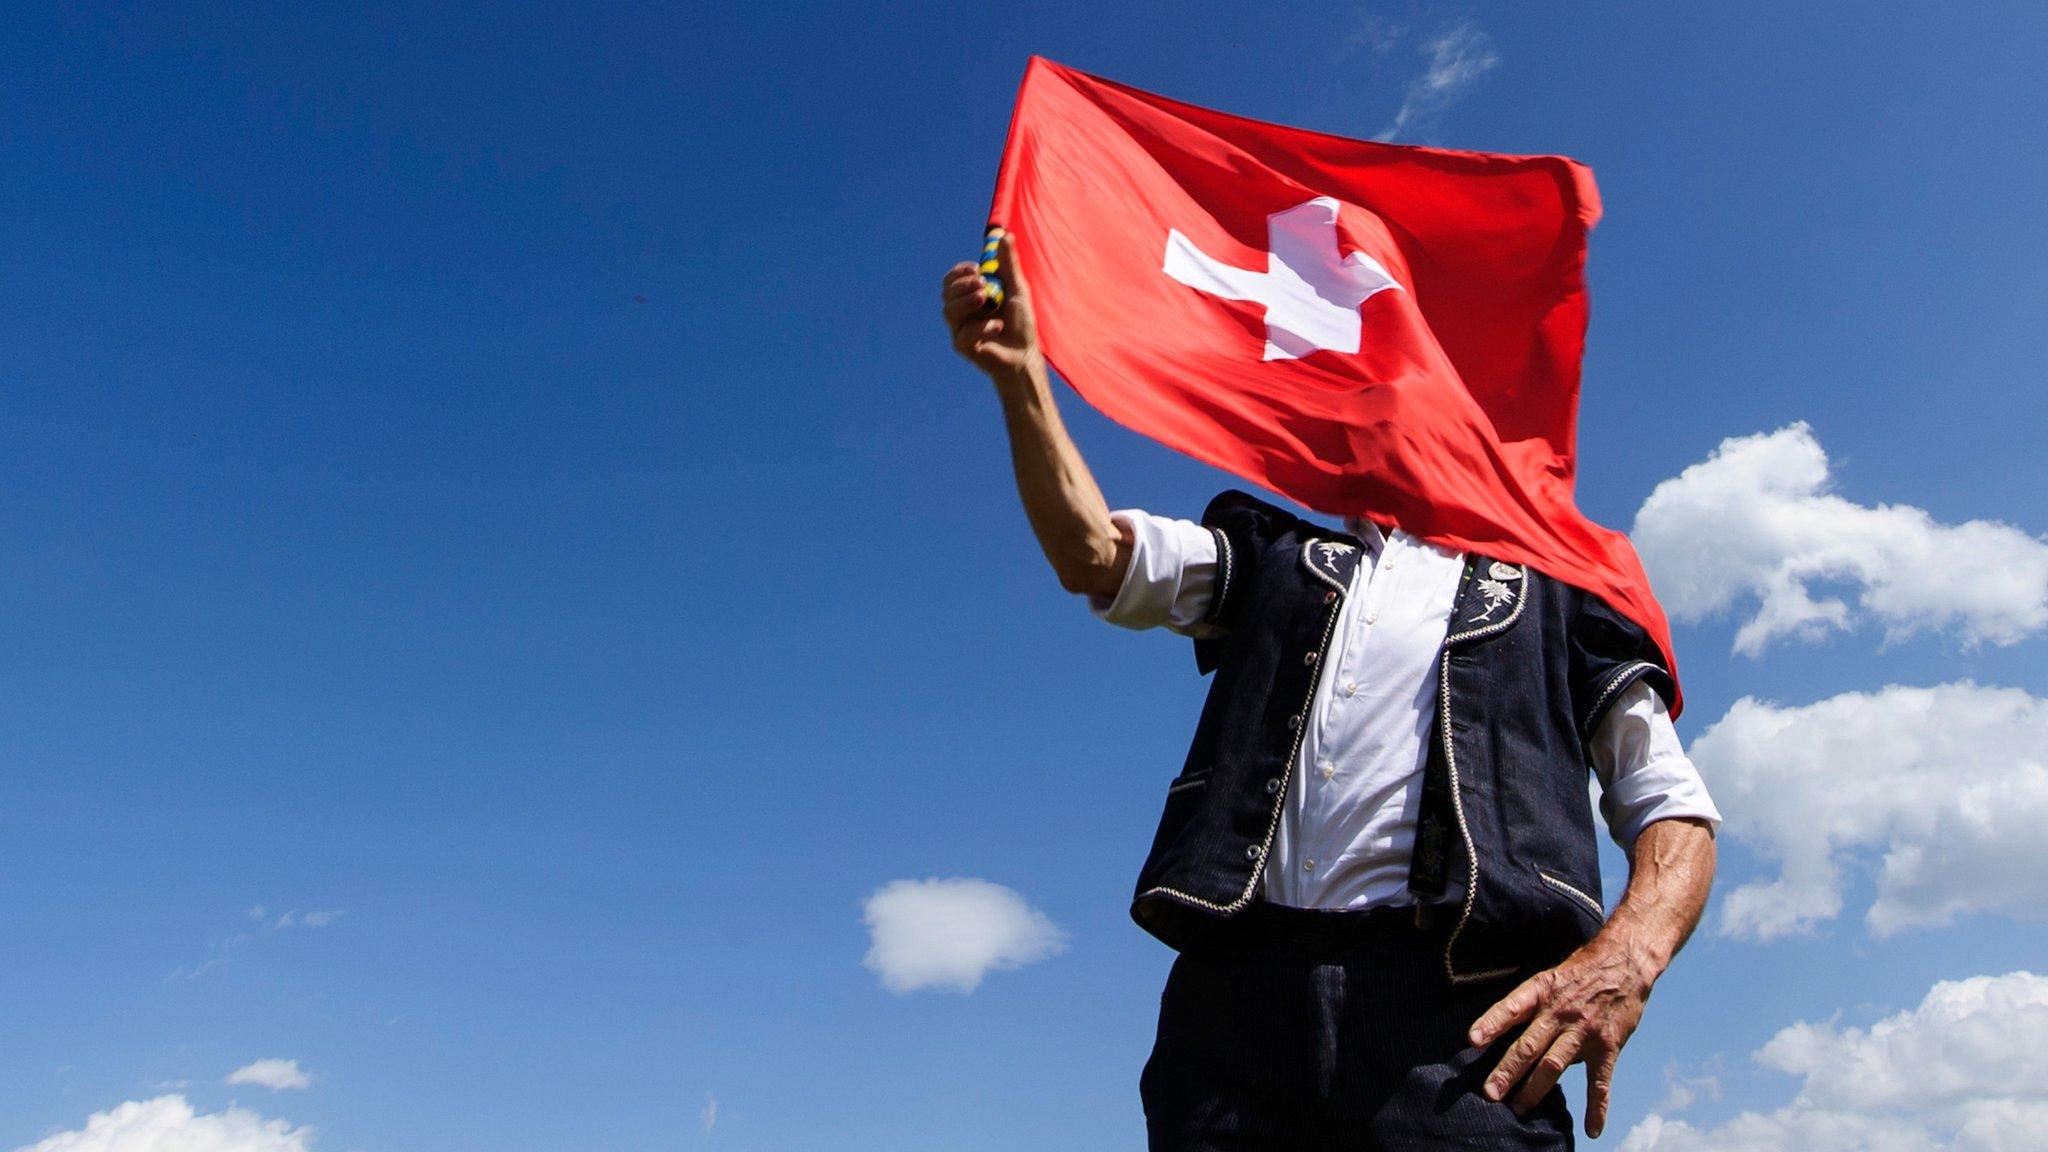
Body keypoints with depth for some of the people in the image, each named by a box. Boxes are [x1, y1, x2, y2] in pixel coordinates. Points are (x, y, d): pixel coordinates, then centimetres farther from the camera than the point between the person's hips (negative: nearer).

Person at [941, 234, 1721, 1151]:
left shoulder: (1551, 587, 23)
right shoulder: (1275, 557, 28)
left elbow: (1675, 807, 15)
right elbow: (1093, 556, 12)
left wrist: (1627, 955, -6)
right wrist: (1021, 377, -1)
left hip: (1455, 1010, -1)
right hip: (1240, 992, 2)